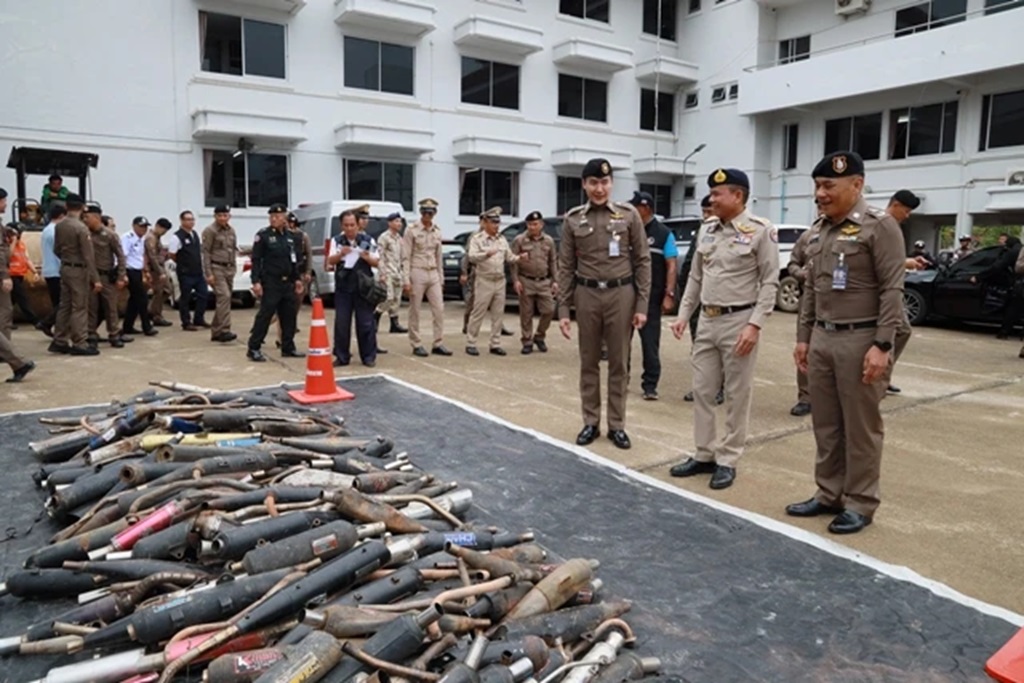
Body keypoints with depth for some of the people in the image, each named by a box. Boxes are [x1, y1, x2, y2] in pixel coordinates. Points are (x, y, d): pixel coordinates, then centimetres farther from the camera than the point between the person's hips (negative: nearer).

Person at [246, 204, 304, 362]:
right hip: (270, 282, -6)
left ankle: (288, 347, 20)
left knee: (290, 315, 9)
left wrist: (297, 279, 14)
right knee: (265, 315, -8)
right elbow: (256, 260, -8)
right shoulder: (263, 235, -5)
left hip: (287, 282, 6)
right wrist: (256, 281, -15)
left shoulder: (290, 236, 13)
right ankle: (253, 349, -2)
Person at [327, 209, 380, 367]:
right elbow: (330, 261, -2)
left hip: (363, 287, -1)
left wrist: (368, 258, -15)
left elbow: (377, 263, 6)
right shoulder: (336, 241, 6)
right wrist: (340, 254, -21)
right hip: (342, 287, 1)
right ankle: (342, 356, 12)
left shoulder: (368, 240, 3)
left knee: (365, 323, 0)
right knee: (341, 323, 2)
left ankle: (369, 356, 10)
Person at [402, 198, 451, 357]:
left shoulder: (437, 231, 10)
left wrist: (441, 278, 13)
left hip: (433, 274, 5)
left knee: (439, 309, 2)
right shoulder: (412, 230, -6)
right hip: (417, 273, -5)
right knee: (415, 312, 2)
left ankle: (438, 344, 10)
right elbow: (406, 257, -8)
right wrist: (406, 280, -14)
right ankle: (417, 345, 11)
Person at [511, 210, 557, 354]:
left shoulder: (548, 241, 9)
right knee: (526, 314, 2)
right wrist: (515, 280, -9)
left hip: (544, 282, 3)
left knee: (549, 310, -1)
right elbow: (514, 262, -2)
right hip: (526, 282, -3)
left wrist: (555, 281, 6)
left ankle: (539, 337, 20)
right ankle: (527, 341, 14)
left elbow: (553, 262, 12)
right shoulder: (520, 240, 0)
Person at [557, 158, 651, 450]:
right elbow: (566, 267, 3)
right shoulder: (572, 219, 3)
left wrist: (642, 305, -5)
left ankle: (617, 425, 17)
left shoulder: (628, 215, 0)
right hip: (586, 295, 1)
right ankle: (591, 422, 21)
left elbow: (642, 261, 1)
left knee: (618, 363, 6)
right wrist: (563, 309, -1)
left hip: (621, 294, -1)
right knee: (589, 363, 9)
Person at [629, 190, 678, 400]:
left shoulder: (664, 234, -1)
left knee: (650, 341, 3)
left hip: (651, 297, -3)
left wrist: (669, 294, -11)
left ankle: (650, 385, 10)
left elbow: (671, 266, -4)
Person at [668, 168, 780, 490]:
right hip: (707, 321, 6)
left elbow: (770, 283, -10)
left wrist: (754, 325, -18)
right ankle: (704, 455, 23)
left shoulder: (760, 230, -8)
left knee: (737, 395, 4)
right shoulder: (707, 229, 9)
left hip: (739, 322, -6)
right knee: (702, 392, 10)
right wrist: (684, 314, 7)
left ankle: (728, 461, 15)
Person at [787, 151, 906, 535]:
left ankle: (860, 504, 15)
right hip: (821, 338, 7)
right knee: (826, 425, 13)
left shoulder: (879, 226, -9)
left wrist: (882, 345, -18)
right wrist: (803, 337, 14)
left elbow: (892, 290, -13)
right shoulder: (819, 229, 12)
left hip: (860, 340, -7)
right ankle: (828, 495, 25)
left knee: (860, 427, 3)